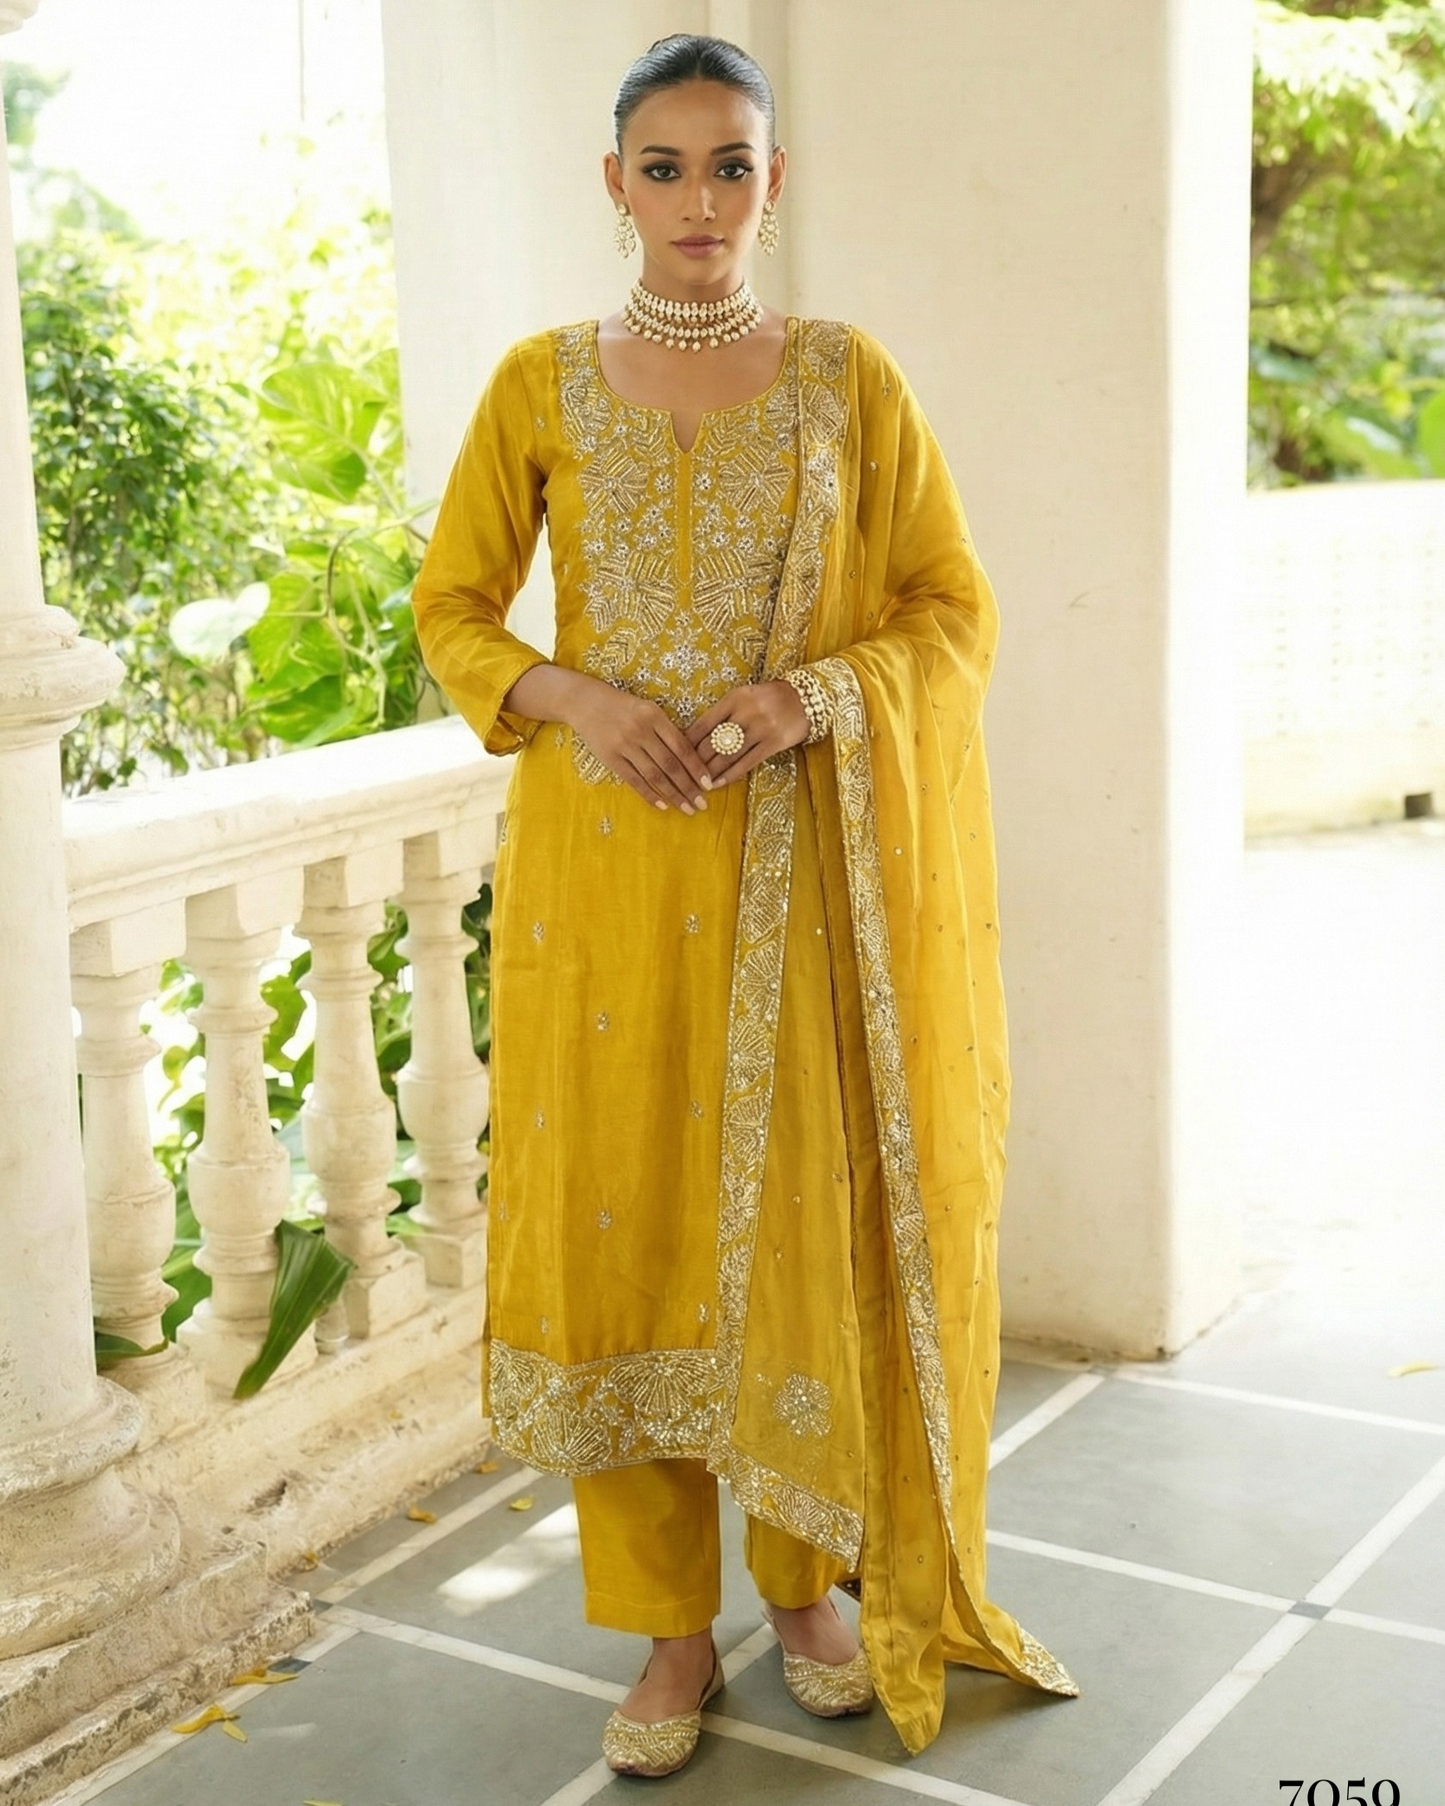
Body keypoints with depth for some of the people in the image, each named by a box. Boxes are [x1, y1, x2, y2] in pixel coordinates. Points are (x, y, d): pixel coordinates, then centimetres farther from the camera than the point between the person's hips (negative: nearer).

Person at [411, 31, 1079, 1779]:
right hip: (602, 864, 1)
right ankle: (671, 1632, 18)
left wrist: (811, 698, -14)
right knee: (620, 1218, 3)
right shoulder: (541, 383, 4)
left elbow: (955, 610, 4)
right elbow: (450, 607, 7)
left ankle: (809, 1579, 27)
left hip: (800, 867, 0)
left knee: (802, 1216, 5)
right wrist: (572, 695, -12)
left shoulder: (849, 377, 3)